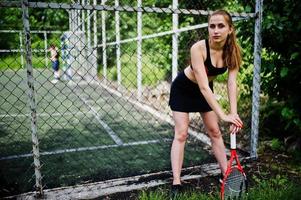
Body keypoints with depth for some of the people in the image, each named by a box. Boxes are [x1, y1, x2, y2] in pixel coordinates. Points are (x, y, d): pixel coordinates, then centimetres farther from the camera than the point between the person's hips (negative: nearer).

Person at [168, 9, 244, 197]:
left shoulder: (233, 50, -19)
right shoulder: (198, 48, -34)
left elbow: (232, 83, -22)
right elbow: (203, 86, -39)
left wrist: (234, 113, -35)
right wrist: (223, 115, -44)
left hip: (204, 90, 5)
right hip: (183, 88, -5)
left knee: (215, 132, 9)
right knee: (181, 134, -7)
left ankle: (226, 174, 22)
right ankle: (176, 183, -2)